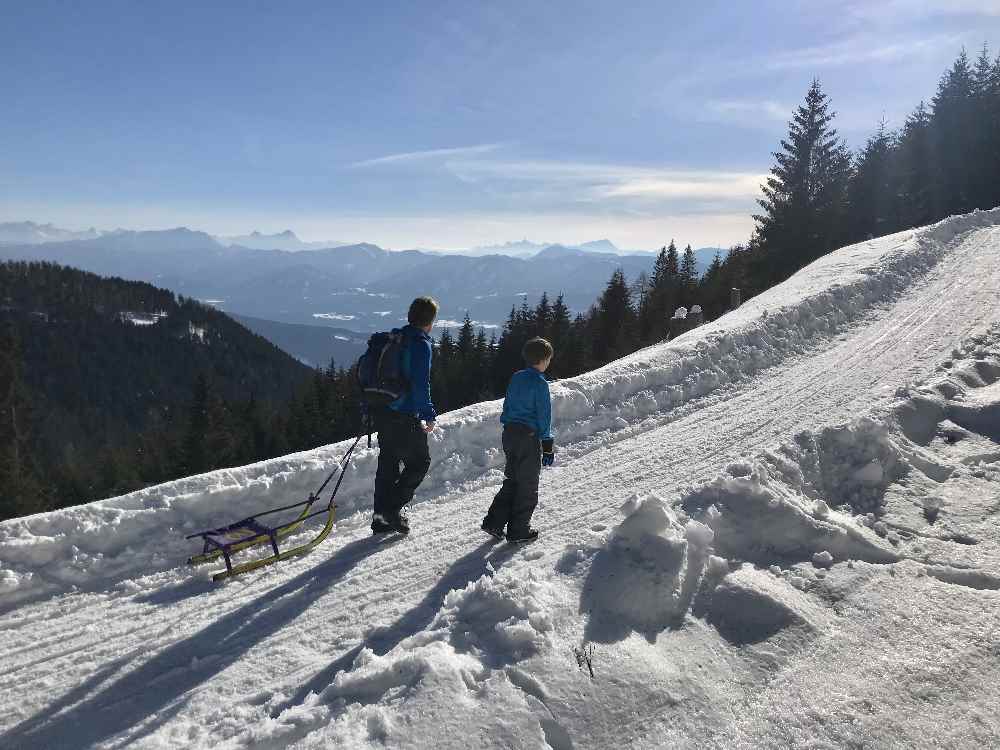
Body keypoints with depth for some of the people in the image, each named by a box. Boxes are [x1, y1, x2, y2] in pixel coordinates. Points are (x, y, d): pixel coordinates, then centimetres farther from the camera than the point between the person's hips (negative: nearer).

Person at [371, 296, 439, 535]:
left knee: (388, 462, 16)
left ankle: (381, 518, 20)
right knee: (420, 461, 8)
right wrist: (429, 415, -11)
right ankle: (391, 509, 0)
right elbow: (420, 384, -20)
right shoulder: (421, 344, -13)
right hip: (405, 417, -8)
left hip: (381, 412, 8)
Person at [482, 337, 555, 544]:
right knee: (527, 486, 5)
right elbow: (544, 416, -13)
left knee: (511, 480, 18)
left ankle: (494, 522, 13)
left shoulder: (516, 377, 8)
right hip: (529, 437, -7)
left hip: (509, 433, 7)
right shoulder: (540, 384, -13)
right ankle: (519, 531, 12)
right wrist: (548, 446, -8)